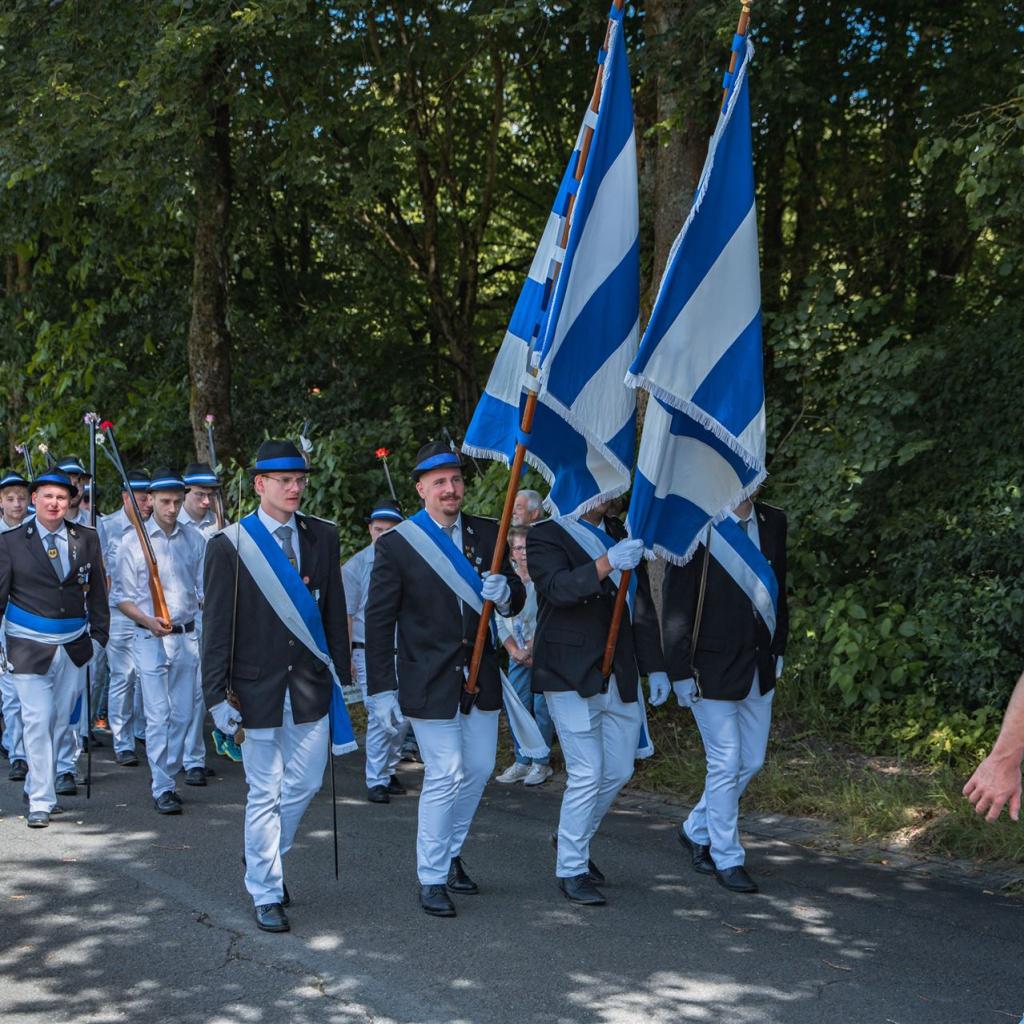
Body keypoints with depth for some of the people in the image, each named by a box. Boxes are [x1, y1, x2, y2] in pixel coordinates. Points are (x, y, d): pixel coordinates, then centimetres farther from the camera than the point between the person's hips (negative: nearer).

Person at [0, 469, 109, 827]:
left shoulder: (86, 539, 5)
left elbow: (97, 592, 10)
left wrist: (98, 635, 6)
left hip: (74, 646, 3)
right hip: (29, 646, -3)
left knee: (61, 720, 11)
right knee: (38, 720, -7)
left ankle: (36, 785, 28)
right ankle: (40, 801, 1)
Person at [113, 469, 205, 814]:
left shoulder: (193, 540, 8)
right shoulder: (134, 541, -1)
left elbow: (205, 590, 14)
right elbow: (121, 595, 1)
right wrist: (148, 621, -14)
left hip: (187, 636, 3)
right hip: (150, 639, -3)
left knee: (182, 714, 7)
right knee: (158, 716, -6)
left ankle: (167, 775, 22)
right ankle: (161, 789, 1)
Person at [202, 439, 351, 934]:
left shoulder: (323, 537, 5)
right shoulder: (230, 544, -5)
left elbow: (335, 611, 8)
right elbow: (216, 625, -5)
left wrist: (344, 672, 6)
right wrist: (218, 694, -9)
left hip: (310, 684, 4)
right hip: (257, 685, -3)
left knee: (304, 784, 11)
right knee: (265, 794, 3)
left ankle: (264, 857, 37)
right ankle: (266, 893, 16)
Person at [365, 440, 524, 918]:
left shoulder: (488, 534, 4)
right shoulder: (396, 543, -9)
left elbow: (515, 601, 9)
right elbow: (379, 621, -7)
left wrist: (506, 593, -17)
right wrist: (382, 690, -10)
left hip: (480, 676, 5)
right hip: (429, 679, -5)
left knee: (479, 769, 13)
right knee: (444, 777, -5)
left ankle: (451, 853, 36)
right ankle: (431, 878, 11)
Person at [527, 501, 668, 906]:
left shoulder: (622, 535, 14)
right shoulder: (546, 536, -5)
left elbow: (642, 606, 17)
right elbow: (558, 588, -24)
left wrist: (654, 667, 12)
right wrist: (607, 564, -38)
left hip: (621, 676, 7)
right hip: (572, 676, -6)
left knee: (619, 771, 11)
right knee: (587, 775, -7)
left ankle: (574, 839, 34)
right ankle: (571, 870, 8)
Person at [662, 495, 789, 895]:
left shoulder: (773, 522, 5)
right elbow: (675, 605, -13)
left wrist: (778, 651, 13)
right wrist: (682, 672, -14)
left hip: (759, 669, 7)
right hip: (714, 670, -6)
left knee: (751, 761, 13)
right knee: (726, 764, -1)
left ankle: (697, 831, 33)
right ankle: (727, 858, 15)